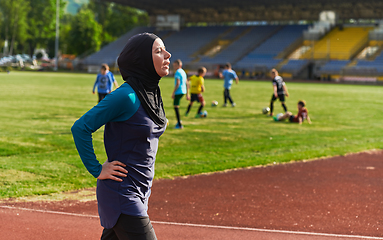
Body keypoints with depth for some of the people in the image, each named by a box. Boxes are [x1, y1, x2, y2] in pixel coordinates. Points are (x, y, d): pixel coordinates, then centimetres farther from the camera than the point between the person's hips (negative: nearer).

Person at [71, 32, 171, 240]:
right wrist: (97, 170, -15)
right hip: (122, 195, -8)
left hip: (139, 191, 9)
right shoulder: (126, 96, -19)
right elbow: (80, 128, -18)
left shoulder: (151, 93, 8)